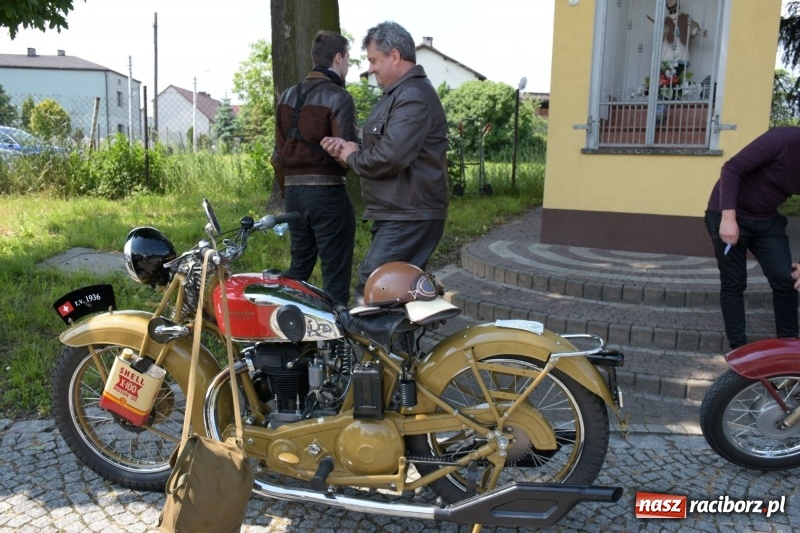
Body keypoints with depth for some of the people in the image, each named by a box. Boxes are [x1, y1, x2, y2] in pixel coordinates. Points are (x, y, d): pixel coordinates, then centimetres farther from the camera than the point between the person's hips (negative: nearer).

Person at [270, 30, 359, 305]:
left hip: (293, 191, 7)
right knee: (335, 275, -1)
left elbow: (278, 152, 15)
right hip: (327, 192, -7)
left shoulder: (287, 96, 13)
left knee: (299, 266, 21)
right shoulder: (338, 97, -9)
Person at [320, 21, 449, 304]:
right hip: (399, 215, 11)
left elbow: (390, 156, -28)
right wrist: (347, 147, 4)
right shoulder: (399, 94, 19)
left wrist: (352, 157, -9)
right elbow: (382, 148, 23)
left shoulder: (414, 96, -16)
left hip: (409, 218, -11)